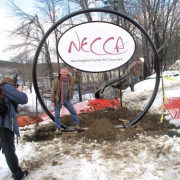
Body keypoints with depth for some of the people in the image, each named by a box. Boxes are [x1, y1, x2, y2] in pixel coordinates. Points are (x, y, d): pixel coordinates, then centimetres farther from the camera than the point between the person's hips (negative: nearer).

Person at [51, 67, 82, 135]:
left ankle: (76, 125, 16)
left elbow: (78, 80, 12)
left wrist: (76, 72, -3)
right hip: (58, 100, -3)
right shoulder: (56, 81, -15)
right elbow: (53, 91, -11)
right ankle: (58, 128, 18)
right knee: (57, 115, 4)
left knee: (73, 111, 3)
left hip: (67, 100, 4)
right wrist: (52, 101, -11)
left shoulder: (70, 79, -3)